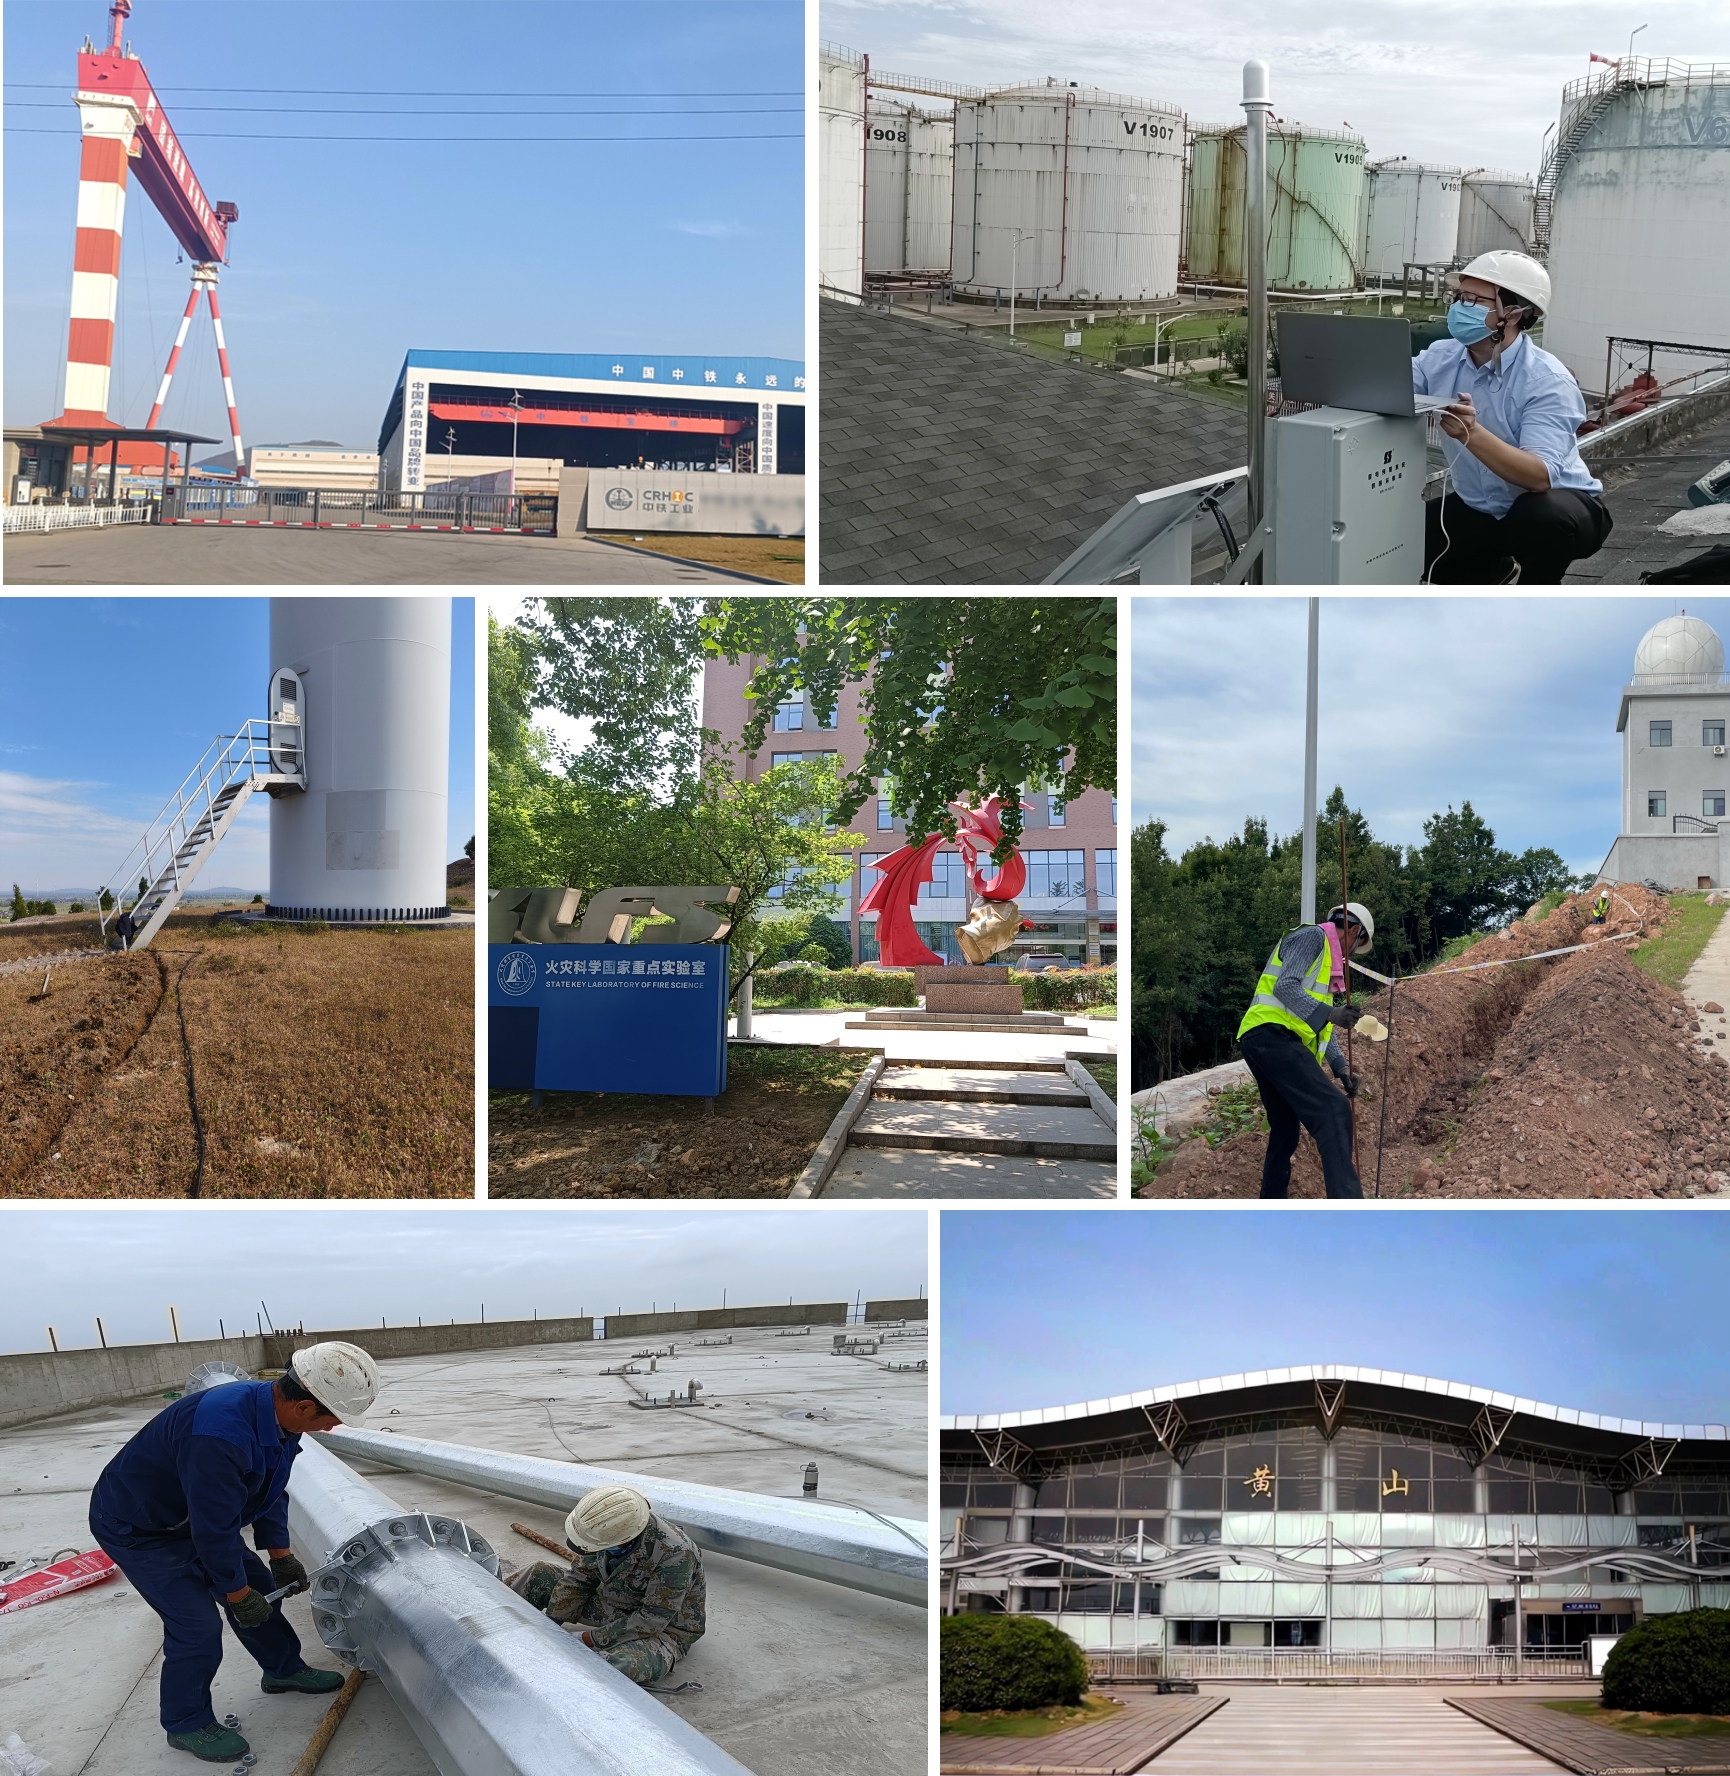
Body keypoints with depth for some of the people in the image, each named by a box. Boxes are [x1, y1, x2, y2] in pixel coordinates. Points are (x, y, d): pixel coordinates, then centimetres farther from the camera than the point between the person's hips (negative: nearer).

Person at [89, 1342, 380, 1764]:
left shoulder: (276, 1412, -13)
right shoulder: (220, 1436, -42)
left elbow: (272, 1490, 5)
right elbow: (214, 1530, -31)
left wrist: (281, 1555, 6)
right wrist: (238, 1595, -17)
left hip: (196, 1516, 9)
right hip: (137, 1528, -9)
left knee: (259, 1587, 14)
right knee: (197, 1626, -9)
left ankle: (284, 1669, 36)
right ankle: (186, 1724, 13)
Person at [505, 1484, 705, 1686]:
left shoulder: (675, 1554, -35)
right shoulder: (604, 1529, -16)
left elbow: (651, 1622, -28)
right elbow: (578, 1580, -1)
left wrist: (587, 1639, -24)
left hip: (661, 1630, -7)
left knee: (623, 1667, -39)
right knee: (542, 1575, 3)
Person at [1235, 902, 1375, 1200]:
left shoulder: (1326, 955, 31)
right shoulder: (1312, 936, 0)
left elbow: (1319, 1025, 29)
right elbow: (1285, 987, -15)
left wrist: (1340, 1066, 17)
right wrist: (1330, 1013, -25)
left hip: (1267, 1041, 11)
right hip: (1273, 1035, -11)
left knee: (1285, 1131, 16)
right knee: (1333, 1111, -22)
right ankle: (1347, 1202, -36)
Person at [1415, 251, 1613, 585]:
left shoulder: (1547, 380, -25)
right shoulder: (1441, 358, -7)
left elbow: (1541, 476, -38)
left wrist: (1472, 434, -53)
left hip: (1555, 507, -5)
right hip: (1479, 508, 6)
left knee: (1541, 517, -39)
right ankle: (1491, 570, 17)